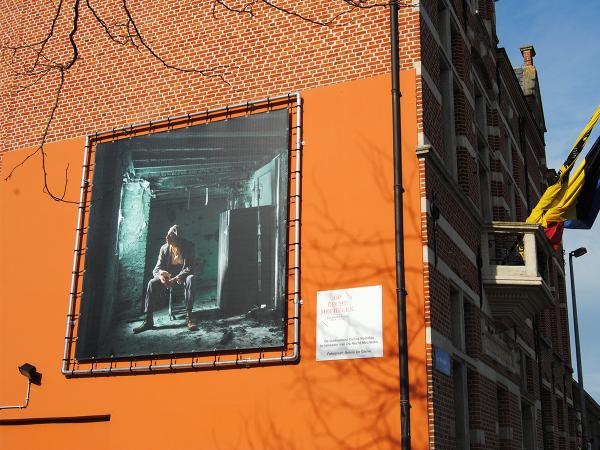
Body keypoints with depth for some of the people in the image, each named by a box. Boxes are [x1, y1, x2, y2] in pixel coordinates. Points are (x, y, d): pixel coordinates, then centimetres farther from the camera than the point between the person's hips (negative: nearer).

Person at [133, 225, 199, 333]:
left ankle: (189, 317, -38)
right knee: (152, 283, -24)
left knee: (191, 279, -38)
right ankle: (148, 321, -25)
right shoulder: (164, 248, -4)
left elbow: (190, 268, -20)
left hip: (183, 276, -3)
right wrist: (160, 275, -30)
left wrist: (176, 279, -37)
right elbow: (156, 269, -4)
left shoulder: (188, 247, -14)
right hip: (168, 276, 3)